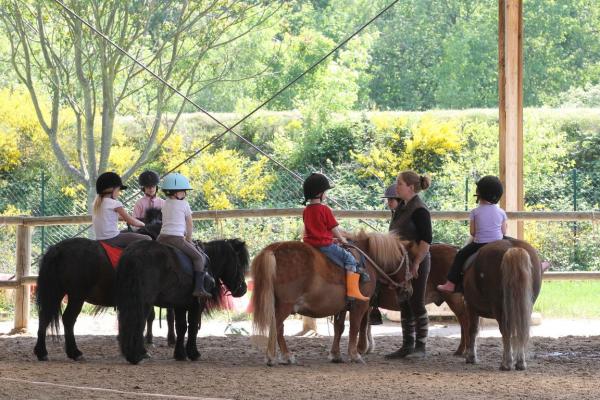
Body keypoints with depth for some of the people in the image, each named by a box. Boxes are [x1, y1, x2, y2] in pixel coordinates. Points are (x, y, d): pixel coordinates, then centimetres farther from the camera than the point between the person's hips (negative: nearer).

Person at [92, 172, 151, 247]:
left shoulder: (97, 202, 12)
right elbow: (131, 221, -6)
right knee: (147, 239, -8)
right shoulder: (114, 203, -11)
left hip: (100, 239, 9)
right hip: (112, 239, -9)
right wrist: (142, 224, 11)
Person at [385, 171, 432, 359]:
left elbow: (426, 239, -20)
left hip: (416, 264, -9)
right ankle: (407, 346, 17)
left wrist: (416, 263, -22)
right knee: (404, 306, 11)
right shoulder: (401, 208, 12)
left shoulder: (419, 210, -15)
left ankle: (420, 347, 5)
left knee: (416, 304, -2)